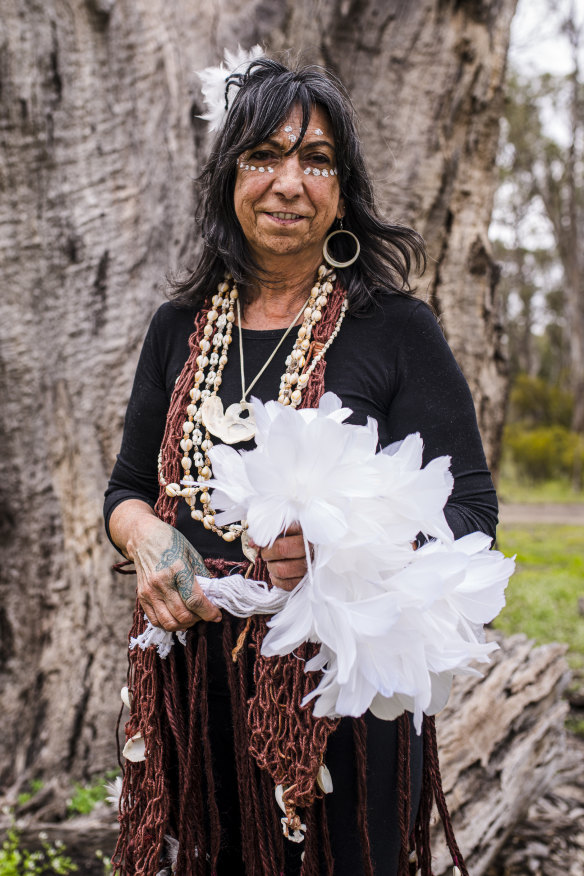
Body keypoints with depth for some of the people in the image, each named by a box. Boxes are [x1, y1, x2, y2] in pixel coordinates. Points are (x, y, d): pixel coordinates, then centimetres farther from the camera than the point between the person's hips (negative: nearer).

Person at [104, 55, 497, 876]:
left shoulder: (396, 330, -5)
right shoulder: (181, 329, 7)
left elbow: (469, 513, -7)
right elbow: (128, 488, 15)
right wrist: (148, 539, -8)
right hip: (196, 678, 4)